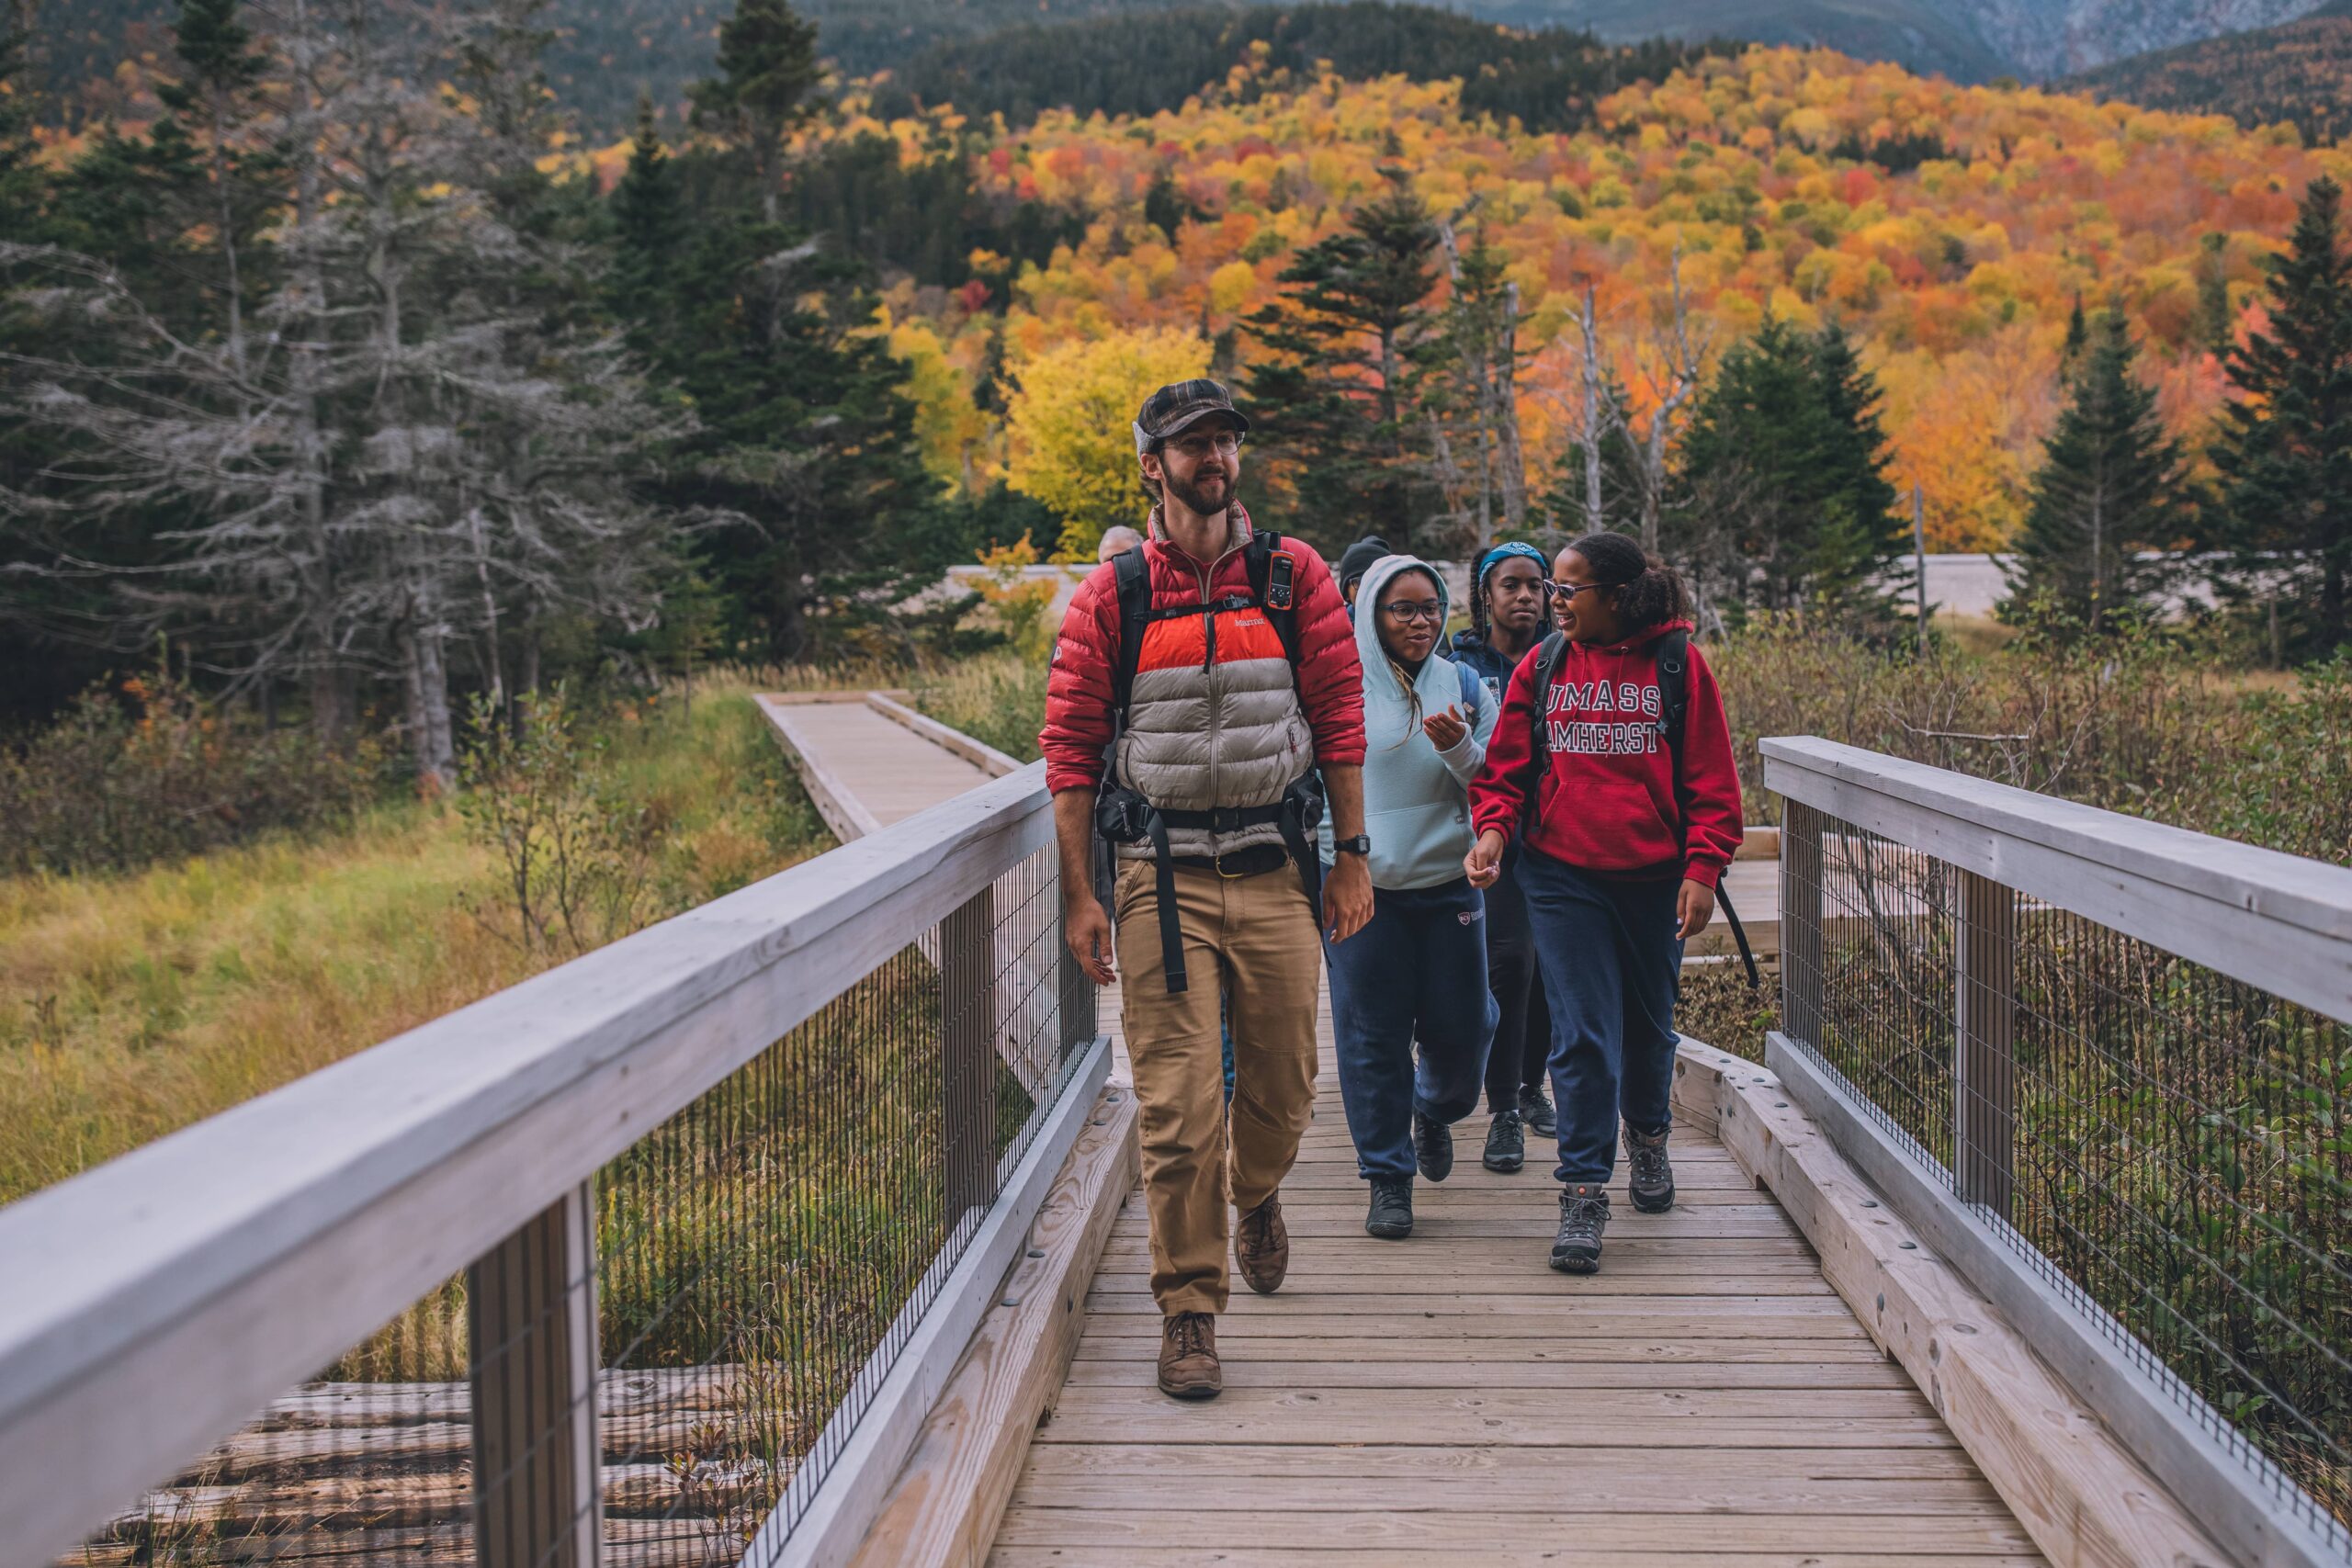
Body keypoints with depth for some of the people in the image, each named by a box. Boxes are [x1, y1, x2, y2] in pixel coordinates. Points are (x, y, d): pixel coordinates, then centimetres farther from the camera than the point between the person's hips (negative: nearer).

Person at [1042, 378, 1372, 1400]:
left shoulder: (1294, 577, 5)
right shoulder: (1112, 595, 0)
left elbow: (1339, 717, 6)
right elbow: (1071, 745, 0)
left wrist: (1352, 859, 3)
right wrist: (1079, 896, -5)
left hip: (1278, 874, 2)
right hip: (1163, 879, -2)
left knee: (1284, 1085, 11)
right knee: (1178, 1105, -5)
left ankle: (1257, 1195, 44)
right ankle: (1189, 1312, 6)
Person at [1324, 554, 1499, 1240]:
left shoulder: (1464, 686, 7)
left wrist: (1460, 747, -14)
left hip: (1448, 884, 2)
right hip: (1360, 887, -2)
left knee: (1460, 1028, 4)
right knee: (1372, 1035, -1)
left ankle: (1434, 1110, 37)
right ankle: (1386, 1176, 12)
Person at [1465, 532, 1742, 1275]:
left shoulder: (1678, 665, -1)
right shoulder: (1541, 668, 5)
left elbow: (1712, 781, 0)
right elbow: (1506, 766, 7)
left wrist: (1702, 871, -8)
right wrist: (1493, 828, -11)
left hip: (1654, 876, 0)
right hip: (1563, 877, 0)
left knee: (1649, 1023, 17)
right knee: (1582, 1033, -7)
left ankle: (1648, 1136, 44)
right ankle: (1584, 1192, -1)